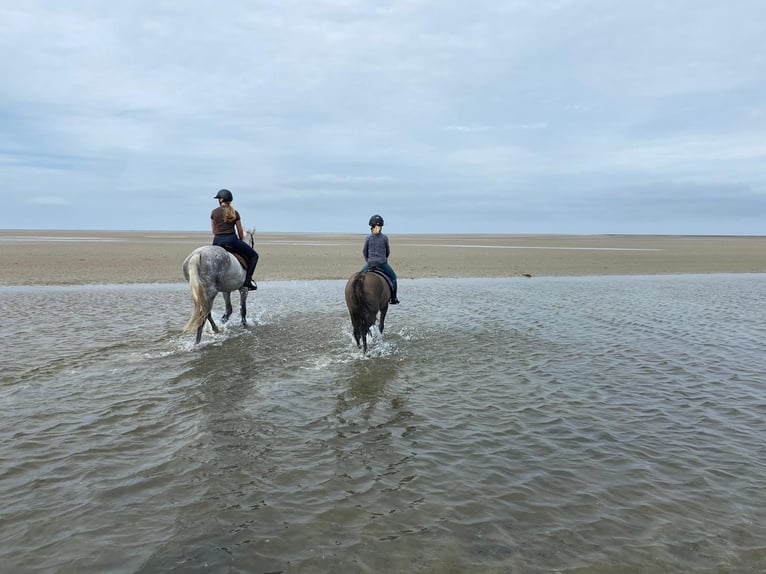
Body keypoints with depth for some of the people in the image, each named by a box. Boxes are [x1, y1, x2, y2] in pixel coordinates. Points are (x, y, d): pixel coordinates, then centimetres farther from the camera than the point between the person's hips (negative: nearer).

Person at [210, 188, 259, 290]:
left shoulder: (214, 212, 6)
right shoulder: (234, 213, 3)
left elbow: (214, 231, 12)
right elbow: (240, 232, 7)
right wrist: (241, 242, 24)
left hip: (217, 242, 3)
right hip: (231, 239, -3)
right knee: (254, 255, 9)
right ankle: (247, 280, -3)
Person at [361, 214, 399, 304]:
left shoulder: (368, 238, -4)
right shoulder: (385, 237, -4)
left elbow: (364, 251, 4)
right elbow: (388, 251, 6)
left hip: (370, 263, 1)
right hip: (383, 264, 0)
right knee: (393, 277, 21)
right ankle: (393, 299, 17)